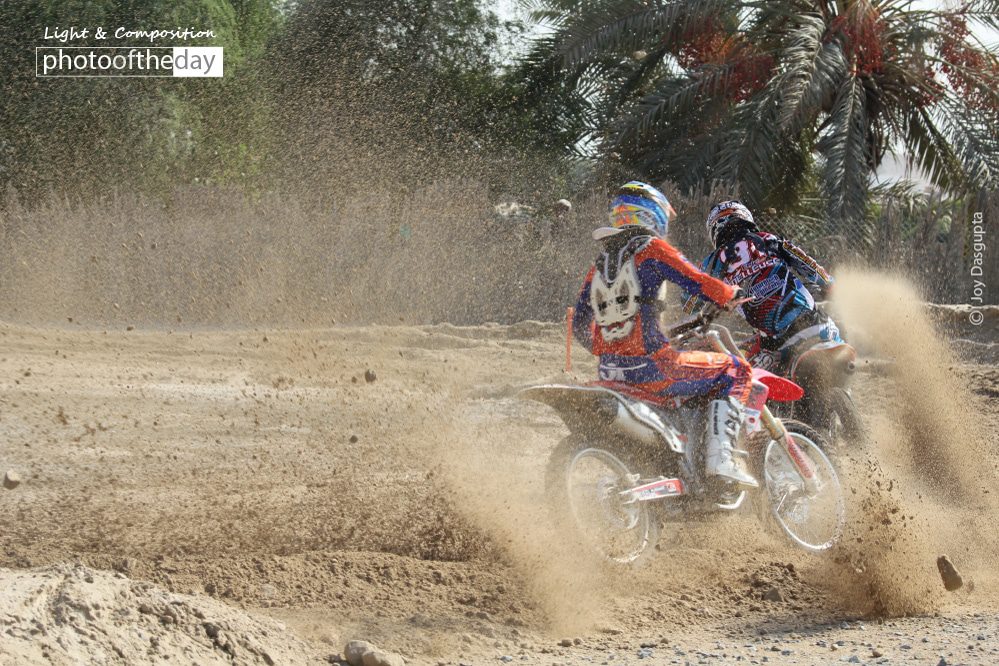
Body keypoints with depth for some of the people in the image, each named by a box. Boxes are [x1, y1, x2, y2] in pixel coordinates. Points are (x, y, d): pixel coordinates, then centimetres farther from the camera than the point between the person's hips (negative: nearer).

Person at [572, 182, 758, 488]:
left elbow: (580, 326, 22)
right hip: (650, 366, -7)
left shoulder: (598, 266, 18)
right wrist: (732, 296, 10)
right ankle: (720, 456, -11)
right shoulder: (652, 248, -2)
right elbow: (698, 282, -9)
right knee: (735, 370, 5)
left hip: (611, 371, 7)